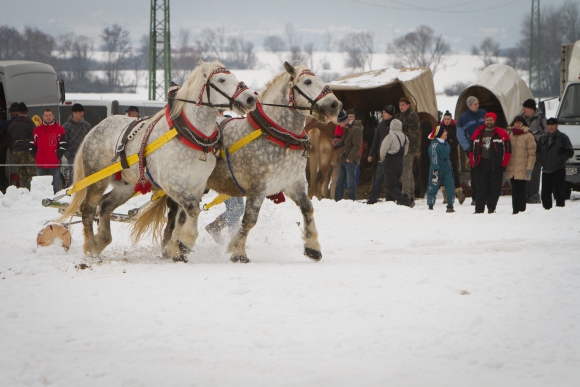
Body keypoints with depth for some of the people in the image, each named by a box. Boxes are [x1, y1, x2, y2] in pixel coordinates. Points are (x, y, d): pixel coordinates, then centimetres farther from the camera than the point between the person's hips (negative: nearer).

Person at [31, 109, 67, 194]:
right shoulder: (37, 130, 11)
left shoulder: (60, 130, 2)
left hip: (54, 164, -3)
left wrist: (57, 157, -6)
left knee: (55, 187, -2)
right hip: (40, 165, 3)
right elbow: (32, 145, 14)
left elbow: (63, 145, -1)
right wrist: (36, 157, 5)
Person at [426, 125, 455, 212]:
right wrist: (435, 171, -20)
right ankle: (430, 206, 10)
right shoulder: (434, 144, -14)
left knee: (450, 187, 0)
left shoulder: (446, 144, 12)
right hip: (437, 169, -7)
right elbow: (434, 159, -17)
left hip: (446, 169, 7)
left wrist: (450, 167, 25)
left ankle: (450, 206, 7)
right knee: (433, 188, 0)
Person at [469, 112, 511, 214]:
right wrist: (473, 163, 6)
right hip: (481, 165, 2)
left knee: (494, 189, 0)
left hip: (496, 166, -2)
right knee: (481, 189, 0)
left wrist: (503, 164, -5)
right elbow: (472, 149, 14)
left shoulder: (502, 134, 1)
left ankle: (491, 209, 7)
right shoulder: (478, 133, 10)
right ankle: (479, 210, 0)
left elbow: (508, 149, 0)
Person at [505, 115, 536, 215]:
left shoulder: (528, 136, -3)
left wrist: (529, 168, -12)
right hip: (511, 168, 5)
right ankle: (515, 210, 12)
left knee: (521, 190, -7)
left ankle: (521, 210, -5)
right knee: (514, 190, 8)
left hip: (522, 169, -5)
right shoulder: (510, 134, 14)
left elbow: (532, 153, -7)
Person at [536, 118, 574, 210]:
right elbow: (537, 152, 22)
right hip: (546, 170, 5)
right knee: (545, 193, 4)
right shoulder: (543, 138, 14)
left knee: (559, 192, -7)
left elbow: (570, 152, -3)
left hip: (558, 170, -5)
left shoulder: (562, 137, -1)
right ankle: (547, 208, 11)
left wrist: (561, 160, -11)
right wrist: (541, 160, 6)